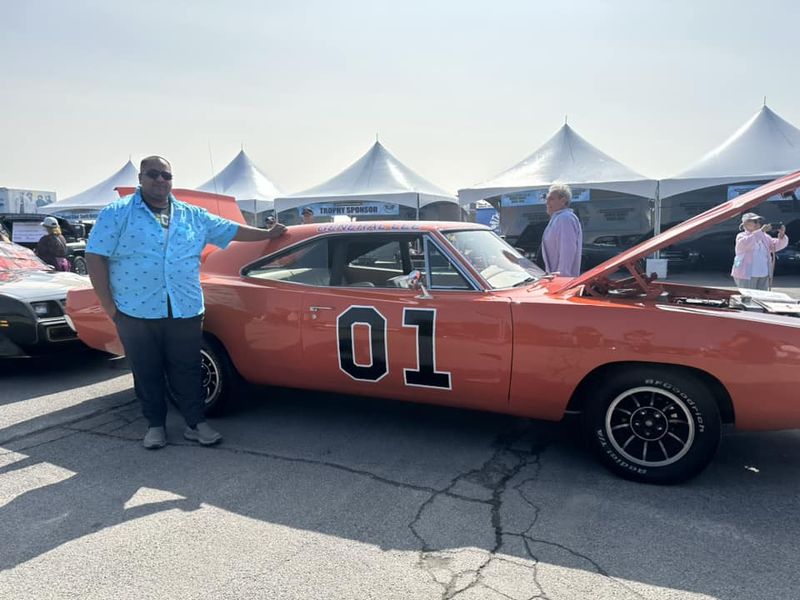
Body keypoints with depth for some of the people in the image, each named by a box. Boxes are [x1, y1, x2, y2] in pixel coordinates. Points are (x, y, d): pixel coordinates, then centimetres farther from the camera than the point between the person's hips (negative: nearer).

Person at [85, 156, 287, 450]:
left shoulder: (193, 215, 11)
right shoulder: (117, 213, 1)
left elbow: (231, 230, 19)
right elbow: (95, 257, -3)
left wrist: (268, 234, 22)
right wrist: (110, 307, -7)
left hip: (185, 313, 2)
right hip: (137, 314, -1)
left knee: (186, 372, 8)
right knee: (147, 373, 11)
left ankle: (196, 423, 20)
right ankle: (155, 425, 27)